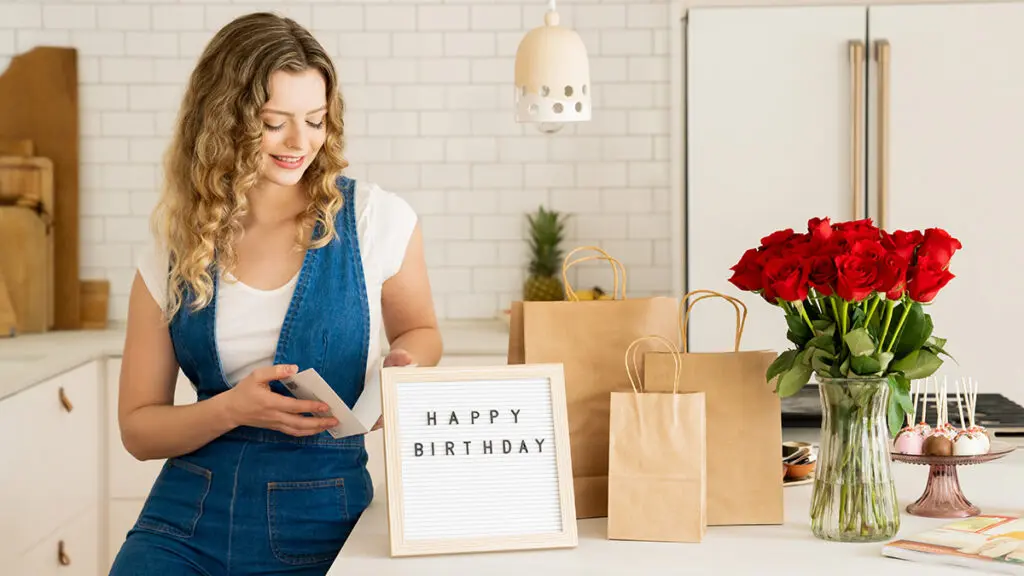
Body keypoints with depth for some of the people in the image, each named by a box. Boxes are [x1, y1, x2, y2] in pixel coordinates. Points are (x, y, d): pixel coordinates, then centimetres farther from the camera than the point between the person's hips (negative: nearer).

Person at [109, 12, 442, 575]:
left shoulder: (377, 220, -2)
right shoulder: (173, 254, 3)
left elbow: (420, 332, 16)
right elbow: (138, 428, 5)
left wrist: (400, 367, -7)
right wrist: (233, 409, -13)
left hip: (319, 524, -1)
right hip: (186, 521, 2)